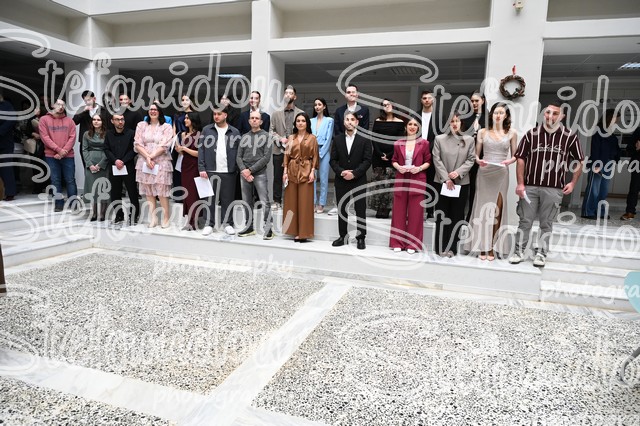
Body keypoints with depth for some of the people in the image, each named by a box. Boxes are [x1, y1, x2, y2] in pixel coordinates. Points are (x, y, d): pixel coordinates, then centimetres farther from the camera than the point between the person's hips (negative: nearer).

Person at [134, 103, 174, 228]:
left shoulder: (166, 127, 5)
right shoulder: (141, 125, 12)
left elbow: (164, 146, -5)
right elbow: (137, 144, 3)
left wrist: (151, 157, -10)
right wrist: (147, 158, -10)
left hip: (161, 162, -3)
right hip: (144, 162, 3)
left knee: (162, 191, -8)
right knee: (148, 191, 2)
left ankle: (166, 218, -1)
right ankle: (152, 218, 7)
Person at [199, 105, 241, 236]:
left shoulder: (234, 132, 7)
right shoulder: (207, 130, 8)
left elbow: (239, 152, 5)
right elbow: (201, 150, 5)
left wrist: (239, 169, -4)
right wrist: (202, 168, -3)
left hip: (228, 172, 0)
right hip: (210, 171, 1)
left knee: (227, 199, 5)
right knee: (210, 199, 5)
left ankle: (227, 223, 16)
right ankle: (210, 224, 14)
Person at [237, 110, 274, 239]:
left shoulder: (265, 136, 3)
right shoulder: (244, 137, 14)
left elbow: (266, 157, -6)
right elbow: (239, 157, 11)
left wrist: (251, 170, -10)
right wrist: (244, 170, -7)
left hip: (260, 173, -4)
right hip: (245, 174, 4)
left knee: (264, 202, -8)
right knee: (247, 202, 8)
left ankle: (268, 228, -4)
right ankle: (249, 227, 18)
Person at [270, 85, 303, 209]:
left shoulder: (301, 113, 6)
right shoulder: (276, 114, 11)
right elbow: (271, 131, 9)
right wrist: (280, 139, -7)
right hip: (279, 150, 2)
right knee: (277, 176, 5)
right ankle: (277, 201, 14)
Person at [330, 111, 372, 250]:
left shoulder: (364, 141, 1)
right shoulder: (337, 140, 9)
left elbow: (367, 161, -6)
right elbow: (333, 160, 4)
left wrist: (354, 173, -16)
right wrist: (341, 172, -13)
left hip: (359, 181, -2)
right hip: (341, 181, 3)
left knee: (360, 211, 1)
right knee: (342, 210, 9)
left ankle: (361, 238, 11)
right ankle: (343, 237, 19)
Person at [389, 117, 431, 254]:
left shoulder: (424, 143, 2)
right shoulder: (398, 143, 8)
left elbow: (428, 161, 3)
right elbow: (394, 160, 11)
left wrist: (419, 168, -15)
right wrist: (398, 167, -9)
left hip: (417, 181, -2)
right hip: (401, 180, 2)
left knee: (415, 212, 1)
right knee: (399, 211, 5)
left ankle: (412, 243, 10)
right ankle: (398, 242, 13)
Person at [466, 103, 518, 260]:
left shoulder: (511, 133, 6)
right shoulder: (482, 132, 6)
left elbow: (515, 156, 9)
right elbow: (476, 154, 6)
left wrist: (509, 161, -12)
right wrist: (478, 160, -15)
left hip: (501, 174, 0)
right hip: (484, 173, 0)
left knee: (497, 210, 0)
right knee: (482, 208, 0)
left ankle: (492, 247, 8)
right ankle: (482, 247, 6)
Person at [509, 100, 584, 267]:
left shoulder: (569, 137, -1)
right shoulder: (531, 134, 0)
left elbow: (578, 161, 10)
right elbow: (521, 158, 2)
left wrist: (573, 183, 3)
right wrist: (520, 183, -3)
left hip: (554, 189, 0)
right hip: (530, 186, 0)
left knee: (546, 223, 9)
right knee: (525, 221, 7)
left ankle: (541, 254, 20)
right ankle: (519, 251, 18)